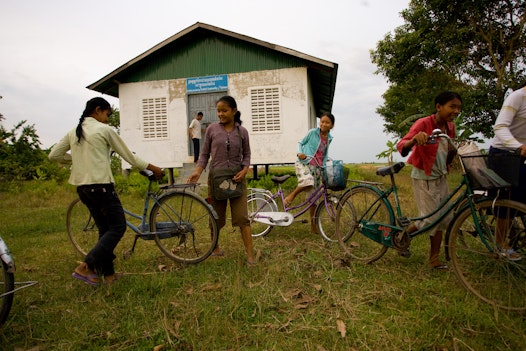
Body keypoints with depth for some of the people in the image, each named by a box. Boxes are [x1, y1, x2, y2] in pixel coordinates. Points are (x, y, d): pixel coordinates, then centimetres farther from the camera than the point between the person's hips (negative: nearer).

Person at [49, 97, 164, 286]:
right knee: (118, 227, 1)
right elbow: (128, 156, -3)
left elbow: (53, 155, 12)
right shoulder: (104, 129, -6)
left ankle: (108, 273, 18)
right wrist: (153, 168, 6)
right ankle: (85, 267, -7)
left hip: (82, 187, 8)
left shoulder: (73, 132, 13)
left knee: (105, 229, 15)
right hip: (101, 186, -8)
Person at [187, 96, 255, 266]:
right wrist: (197, 171, -12)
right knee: (217, 218, 11)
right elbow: (205, 154, 3)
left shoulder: (242, 131, 1)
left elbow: (246, 154, 8)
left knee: (242, 217, -4)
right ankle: (215, 247, 35)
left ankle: (250, 255, 3)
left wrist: (244, 170, -10)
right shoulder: (212, 129, -1)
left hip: (236, 177, 0)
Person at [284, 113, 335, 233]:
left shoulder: (329, 138, 12)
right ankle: (292, 195, -10)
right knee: (308, 183, -38)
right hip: (304, 163, -5)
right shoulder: (313, 132, -1)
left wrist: (324, 167, 10)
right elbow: (300, 143, 6)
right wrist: (300, 153, -14)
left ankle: (313, 225, 17)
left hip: (318, 168, 5)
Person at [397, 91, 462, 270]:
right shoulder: (423, 124, -17)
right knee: (431, 218, -7)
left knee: (443, 218, 7)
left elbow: (448, 156, 17)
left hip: (441, 177, 7)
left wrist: (454, 151, -6)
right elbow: (401, 146, -31)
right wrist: (415, 138, -51)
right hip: (423, 178, -7)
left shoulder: (450, 127, 5)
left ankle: (434, 259, 19)